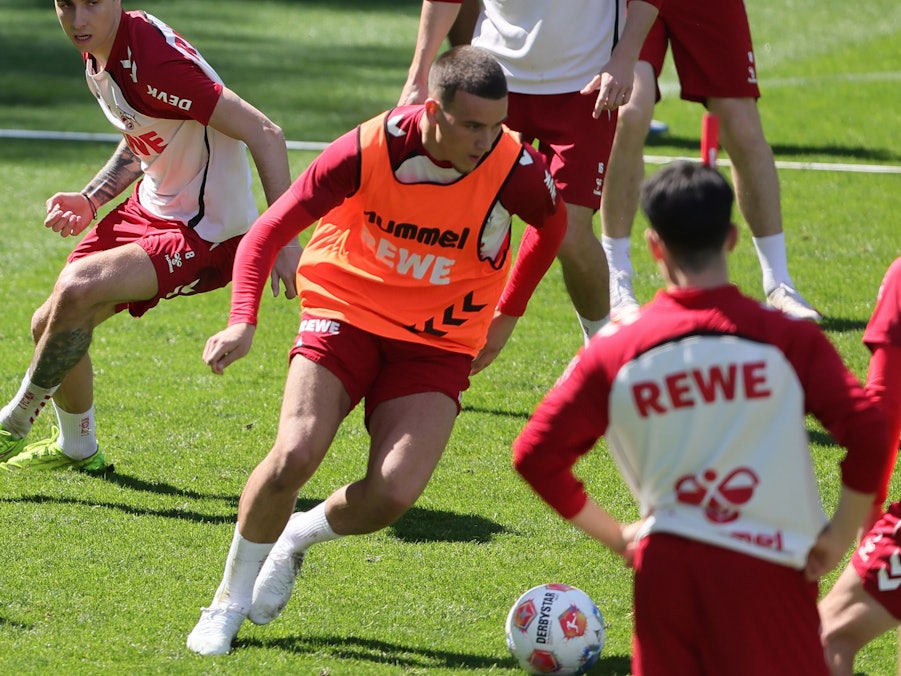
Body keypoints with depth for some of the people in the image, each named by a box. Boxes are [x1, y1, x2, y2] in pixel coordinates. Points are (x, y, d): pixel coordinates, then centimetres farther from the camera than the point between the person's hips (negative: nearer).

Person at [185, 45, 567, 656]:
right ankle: (231, 598, 2)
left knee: (395, 493, -20)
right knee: (295, 454, -23)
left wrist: (507, 316, 11)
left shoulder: (516, 170, -18)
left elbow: (552, 225, 8)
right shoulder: (369, 151, -21)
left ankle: (296, 539, 15)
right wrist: (243, 322, -27)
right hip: (346, 312, -1)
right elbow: (269, 232, -13)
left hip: (438, 344, 1)